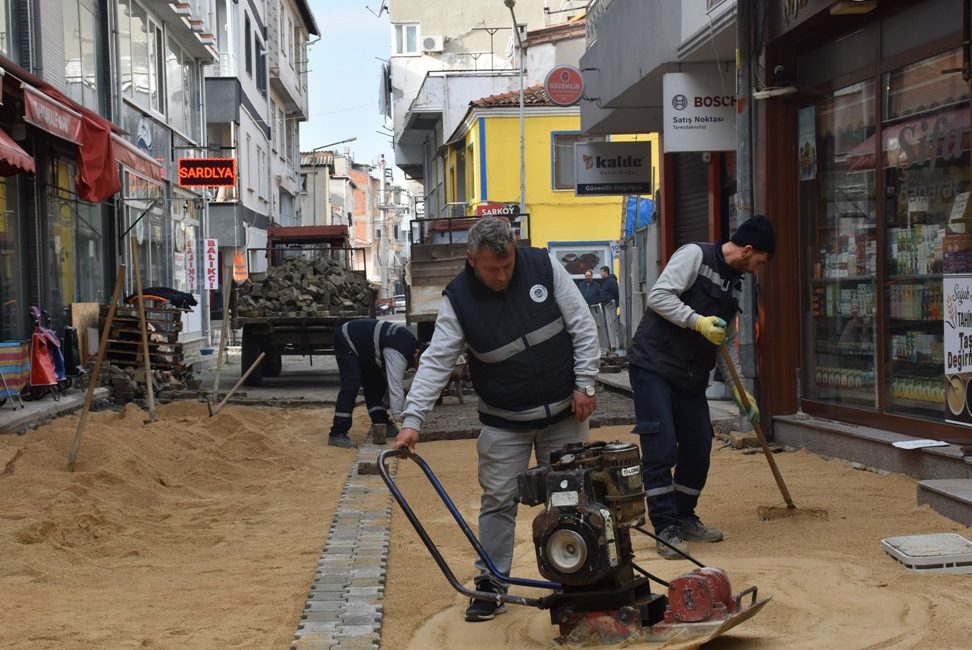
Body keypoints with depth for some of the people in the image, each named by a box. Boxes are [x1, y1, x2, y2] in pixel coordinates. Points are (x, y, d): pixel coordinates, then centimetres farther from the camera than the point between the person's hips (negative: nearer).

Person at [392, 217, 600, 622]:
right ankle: (491, 584, 13)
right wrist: (412, 420, -26)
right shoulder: (458, 300, -13)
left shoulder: (544, 267, -11)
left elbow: (582, 326, -4)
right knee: (498, 501, 1)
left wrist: (585, 384, -8)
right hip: (503, 422, -1)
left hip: (563, 413, 1)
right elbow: (436, 362, -17)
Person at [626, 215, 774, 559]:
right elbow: (659, 296, -18)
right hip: (653, 366, -8)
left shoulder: (733, 285, 17)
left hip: (691, 377, 8)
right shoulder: (695, 256, -8)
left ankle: (685, 518, 24)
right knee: (660, 449, -10)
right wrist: (698, 321, -25)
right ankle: (666, 528, -4)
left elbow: (725, 344, 22)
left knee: (698, 449, 8)